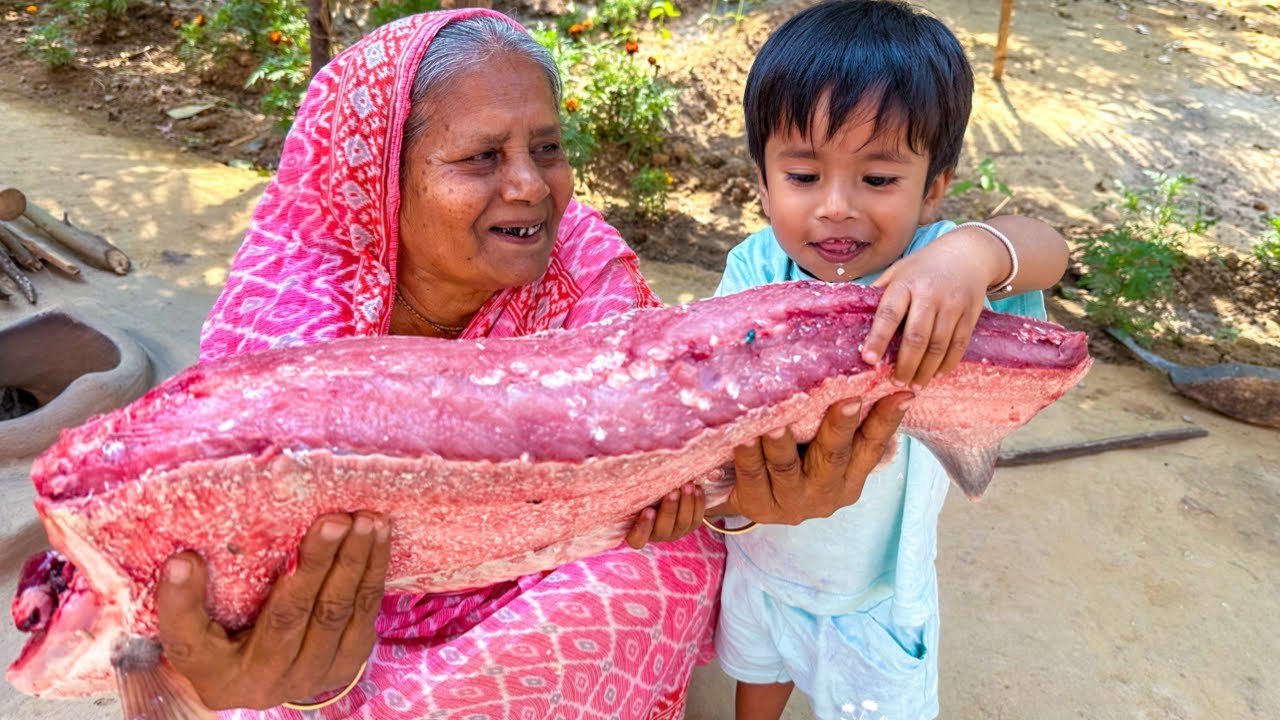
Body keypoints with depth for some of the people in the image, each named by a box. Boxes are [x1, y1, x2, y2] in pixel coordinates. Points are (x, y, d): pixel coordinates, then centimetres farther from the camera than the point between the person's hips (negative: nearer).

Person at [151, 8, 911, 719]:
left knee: (677, 561, -20)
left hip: (543, 582, 2)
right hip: (343, 618, -1)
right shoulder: (280, 319, -24)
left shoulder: (585, 263, -17)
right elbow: (271, 573, -30)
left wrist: (728, 484, -52)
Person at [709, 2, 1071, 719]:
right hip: (759, 554, 2)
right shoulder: (756, 266, -20)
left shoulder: (925, 268, -25)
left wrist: (976, 251, -64)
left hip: (876, 589, -2)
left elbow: (1048, 250, -42)